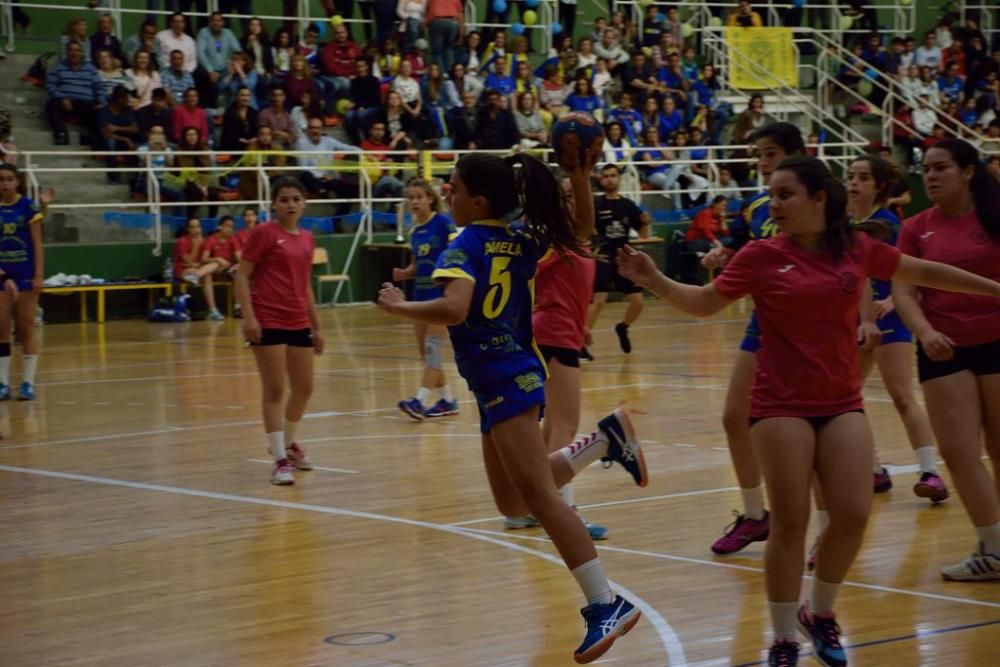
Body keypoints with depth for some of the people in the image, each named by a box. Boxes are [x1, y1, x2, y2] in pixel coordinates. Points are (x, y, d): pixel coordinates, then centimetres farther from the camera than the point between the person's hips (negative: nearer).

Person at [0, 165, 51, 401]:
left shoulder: (28, 206, -2)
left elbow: (37, 243, -2)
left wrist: (39, 275, -9)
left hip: (25, 274, -2)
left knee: (26, 328, 1)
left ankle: (28, 382, 4)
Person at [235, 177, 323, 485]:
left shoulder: (307, 239, 12)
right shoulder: (263, 233, -6)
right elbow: (241, 276, -8)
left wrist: (316, 326, 19)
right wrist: (248, 316, -18)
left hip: (299, 322, 7)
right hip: (268, 321, -7)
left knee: (304, 388, 14)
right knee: (274, 390, -6)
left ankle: (288, 444, 36)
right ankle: (280, 459, -2)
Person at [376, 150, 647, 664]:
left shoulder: (467, 246, -12)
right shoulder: (524, 239, 10)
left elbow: (453, 309, -28)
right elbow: (582, 232, 26)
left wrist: (398, 306, -14)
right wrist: (580, 178, 14)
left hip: (503, 382, -9)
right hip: (514, 376, 9)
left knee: (538, 495, -14)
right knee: (513, 503, 18)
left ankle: (606, 604, -18)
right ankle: (604, 439, 14)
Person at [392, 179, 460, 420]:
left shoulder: (443, 223, -10)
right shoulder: (414, 231, 10)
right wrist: (404, 273, -1)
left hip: (441, 292, -8)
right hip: (421, 292, 8)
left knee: (433, 346, -13)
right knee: (424, 350, 9)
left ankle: (420, 400, -19)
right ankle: (447, 400, 18)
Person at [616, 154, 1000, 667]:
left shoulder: (857, 249, 1)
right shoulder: (761, 256, -5)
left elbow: (924, 272, 14)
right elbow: (704, 303, 0)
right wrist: (654, 280, -17)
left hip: (842, 405, 3)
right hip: (781, 407, -3)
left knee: (853, 516, -3)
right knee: (790, 522, -4)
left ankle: (819, 614, 22)